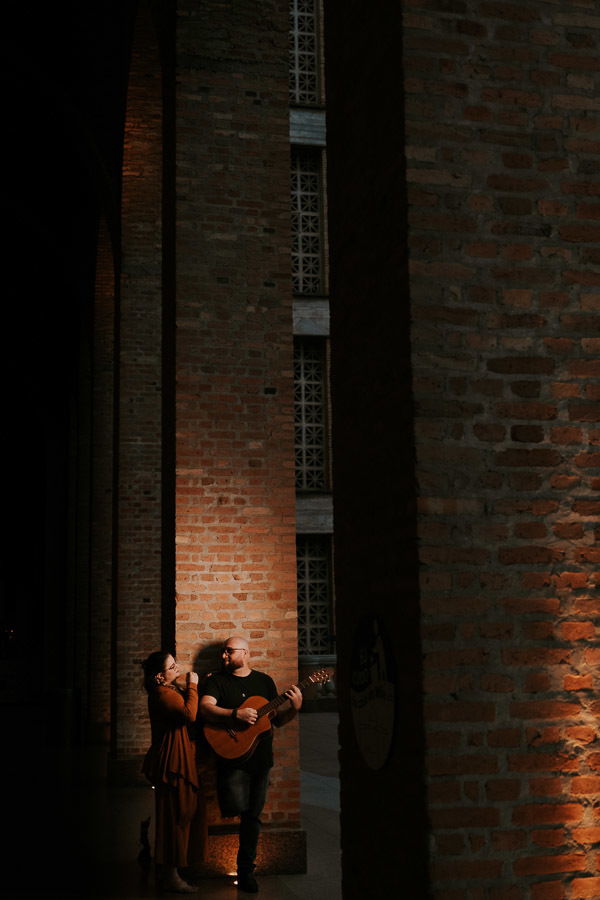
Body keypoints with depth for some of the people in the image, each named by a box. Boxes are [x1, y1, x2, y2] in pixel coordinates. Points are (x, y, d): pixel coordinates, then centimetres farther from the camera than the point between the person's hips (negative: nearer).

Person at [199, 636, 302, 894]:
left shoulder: (264, 680, 12)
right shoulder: (218, 680, 3)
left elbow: (277, 719, 14)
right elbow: (205, 709, -14)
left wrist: (293, 709, -6)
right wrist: (236, 714, -25)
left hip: (260, 758, 3)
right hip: (232, 756, -3)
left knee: (253, 815, 7)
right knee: (235, 807, -20)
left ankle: (245, 870, 18)